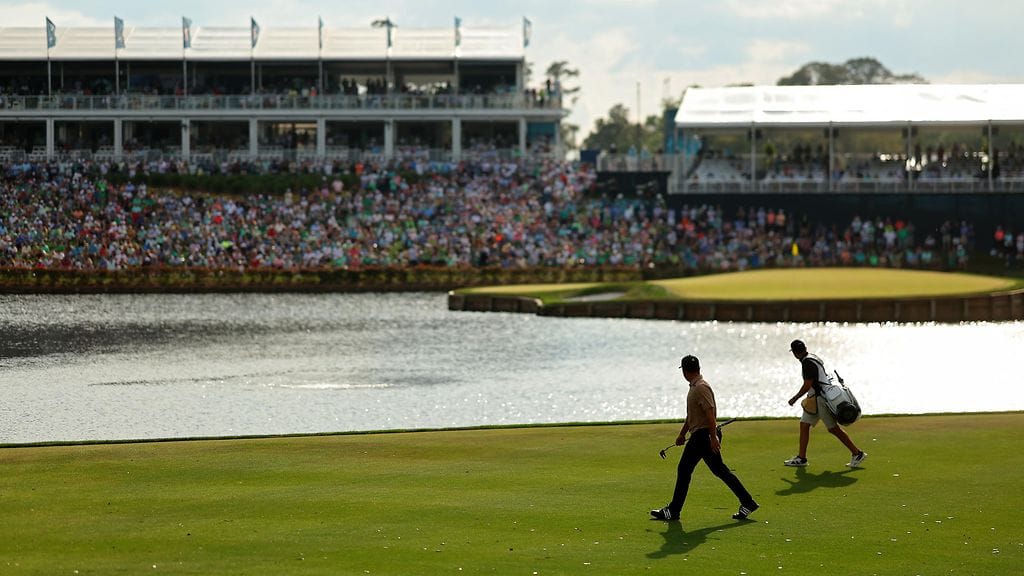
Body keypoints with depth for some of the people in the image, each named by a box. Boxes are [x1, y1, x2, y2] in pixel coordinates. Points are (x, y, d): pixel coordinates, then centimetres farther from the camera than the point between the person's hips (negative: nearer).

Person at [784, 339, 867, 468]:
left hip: (820, 398, -10)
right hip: (814, 399, 10)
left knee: (834, 428, -5)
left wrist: (795, 398, -8)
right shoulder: (813, 358, 13)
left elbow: (807, 385, -19)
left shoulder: (807, 363, -17)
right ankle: (801, 458, 9)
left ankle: (857, 453, -1)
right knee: (804, 425, 8)